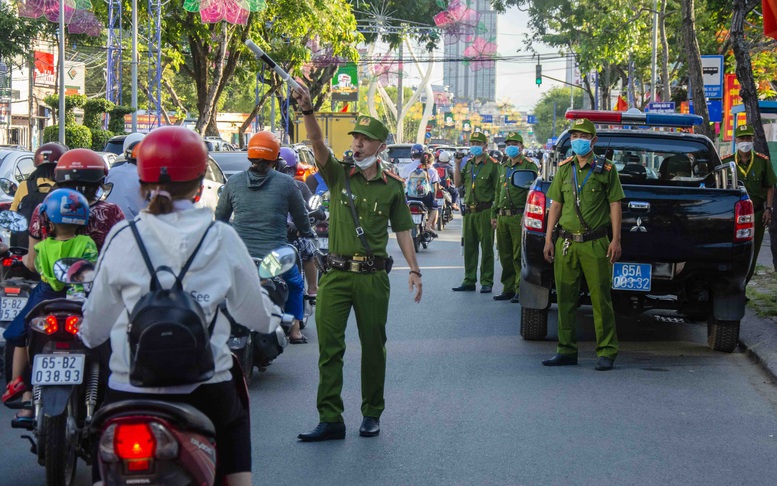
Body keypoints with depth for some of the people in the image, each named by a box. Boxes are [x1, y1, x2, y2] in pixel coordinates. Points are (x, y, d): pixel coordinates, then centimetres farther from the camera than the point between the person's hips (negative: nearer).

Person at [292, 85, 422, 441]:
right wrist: (307, 111, -30)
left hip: (373, 277, 0)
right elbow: (318, 144, -12)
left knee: (373, 348, 8)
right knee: (329, 348, -4)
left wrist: (414, 269, 4)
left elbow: (402, 229, 11)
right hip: (336, 274, 0)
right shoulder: (338, 175, 4)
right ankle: (330, 419, -3)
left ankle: (372, 415, 21)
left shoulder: (392, 186, 7)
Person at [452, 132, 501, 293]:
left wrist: (495, 214, -13)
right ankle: (469, 281, 15)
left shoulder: (492, 165, -3)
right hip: (469, 211, 6)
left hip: (485, 212, -6)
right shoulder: (468, 164, 15)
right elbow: (457, 183, 12)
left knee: (487, 248, -2)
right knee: (469, 248, 9)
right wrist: (457, 165, 1)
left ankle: (486, 282, 2)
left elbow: (498, 191, -6)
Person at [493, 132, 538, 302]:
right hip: (503, 216, 7)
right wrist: (495, 214, 21)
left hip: (518, 216, -7)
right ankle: (508, 289, 15)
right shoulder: (504, 167, 21)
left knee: (519, 256, -7)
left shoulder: (528, 165, -1)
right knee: (505, 256, 9)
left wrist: (526, 215, -15)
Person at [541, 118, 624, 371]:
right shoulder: (564, 168, 13)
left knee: (601, 299, -4)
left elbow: (615, 205, 0)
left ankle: (606, 352, 2)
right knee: (565, 300, 5)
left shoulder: (606, 169, 2)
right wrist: (549, 238, 8)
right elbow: (556, 204, 15)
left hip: (595, 245, -4)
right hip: (566, 243, 4)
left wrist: (615, 240, -7)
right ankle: (567, 350, 13)